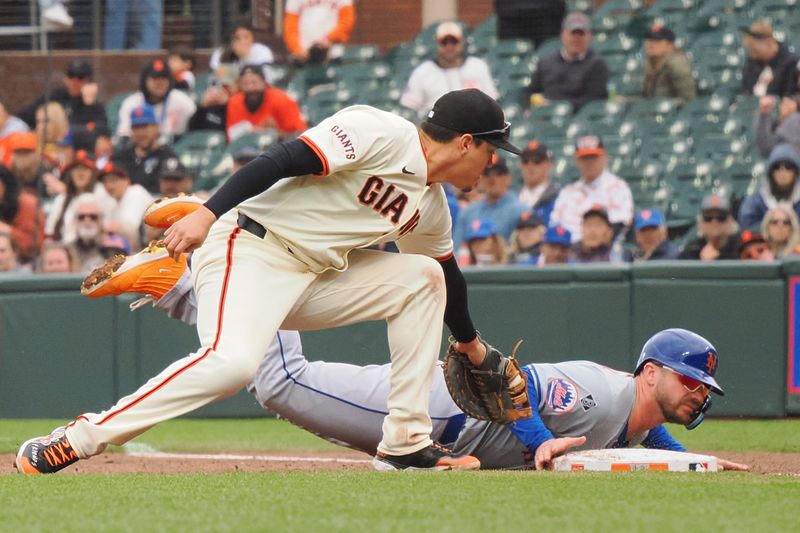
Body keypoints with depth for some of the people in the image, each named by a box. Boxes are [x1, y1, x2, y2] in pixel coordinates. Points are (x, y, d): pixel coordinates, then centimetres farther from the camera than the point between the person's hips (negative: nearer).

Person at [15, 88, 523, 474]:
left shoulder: (431, 207, 16)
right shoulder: (379, 133, -12)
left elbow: (450, 275, 35)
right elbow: (284, 159, -21)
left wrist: (472, 344, 48)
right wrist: (207, 214, -30)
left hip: (315, 277, 9)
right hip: (250, 248, -9)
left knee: (423, 279, 7)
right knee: (233, 361, -33)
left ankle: (406, 443, 6)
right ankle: (77, 439, -29)